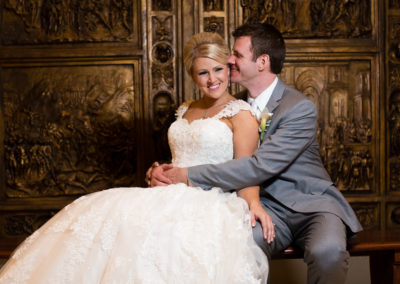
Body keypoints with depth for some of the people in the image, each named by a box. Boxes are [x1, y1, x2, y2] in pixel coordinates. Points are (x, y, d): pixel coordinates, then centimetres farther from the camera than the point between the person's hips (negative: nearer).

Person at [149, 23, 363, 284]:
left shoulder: (300, 108, -15)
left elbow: (261, 167, -25)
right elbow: (210, 153, 10)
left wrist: (189, 175, -24)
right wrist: (163, 171, -11)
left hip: (312, 204, -3)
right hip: (268, 206, 3)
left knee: (326, 251, -36)